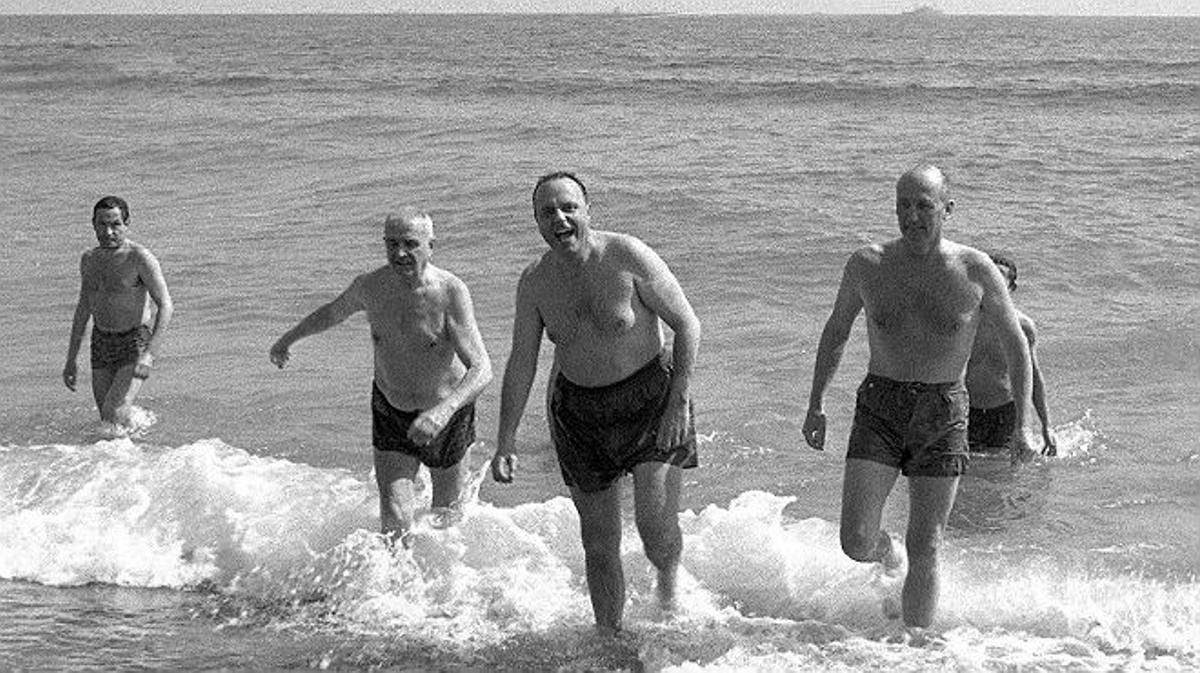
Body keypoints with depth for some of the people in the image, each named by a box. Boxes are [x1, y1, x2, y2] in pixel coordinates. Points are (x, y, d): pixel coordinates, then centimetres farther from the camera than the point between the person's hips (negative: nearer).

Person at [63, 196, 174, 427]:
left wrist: (150, 354, -29)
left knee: (115, 413, -20)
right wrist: (72, 359, 17)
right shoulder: (89, 260, 7)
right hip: (101, 345, 6)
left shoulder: (140, 258, -14)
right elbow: (83, 308, 19)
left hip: (135, 345, -6)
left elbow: (166, 306, -19)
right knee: (106, 420, 4)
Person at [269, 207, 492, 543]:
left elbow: (481, 370, -34)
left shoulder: (450, 292, -27)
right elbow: (332, 312, 11)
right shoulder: (370, 287, -14)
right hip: (390, 413, 2)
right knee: (394, 521, -11)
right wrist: (288, 339, 25)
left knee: (447, 516, 19)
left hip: (448, 416, -2)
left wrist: (443, 411, -51)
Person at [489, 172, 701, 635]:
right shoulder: (534, 283, -5)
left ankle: (669, 579, 25)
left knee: (656, 529, -11)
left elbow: (687, 324, -10)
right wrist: (506, 442, -2)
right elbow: (520, 366, 2)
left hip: (650, 398, -3)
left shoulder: (628, 258, -17)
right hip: (579, 412, 3)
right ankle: (609, 640, 23)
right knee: (599, 545, 6)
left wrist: (680, 400, -16)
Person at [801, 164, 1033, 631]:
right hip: (879, 405, 1)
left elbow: (1016, 346, 5)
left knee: (925, 552, 0)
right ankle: (888, 552, 27)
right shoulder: (867, 266, -2)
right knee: (856, 544, -9)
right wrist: (815, 405, 14)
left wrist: (1022, 426, 0)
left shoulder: (975, 272, -5)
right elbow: (835, 333, 14)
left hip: (942, 415, -1)